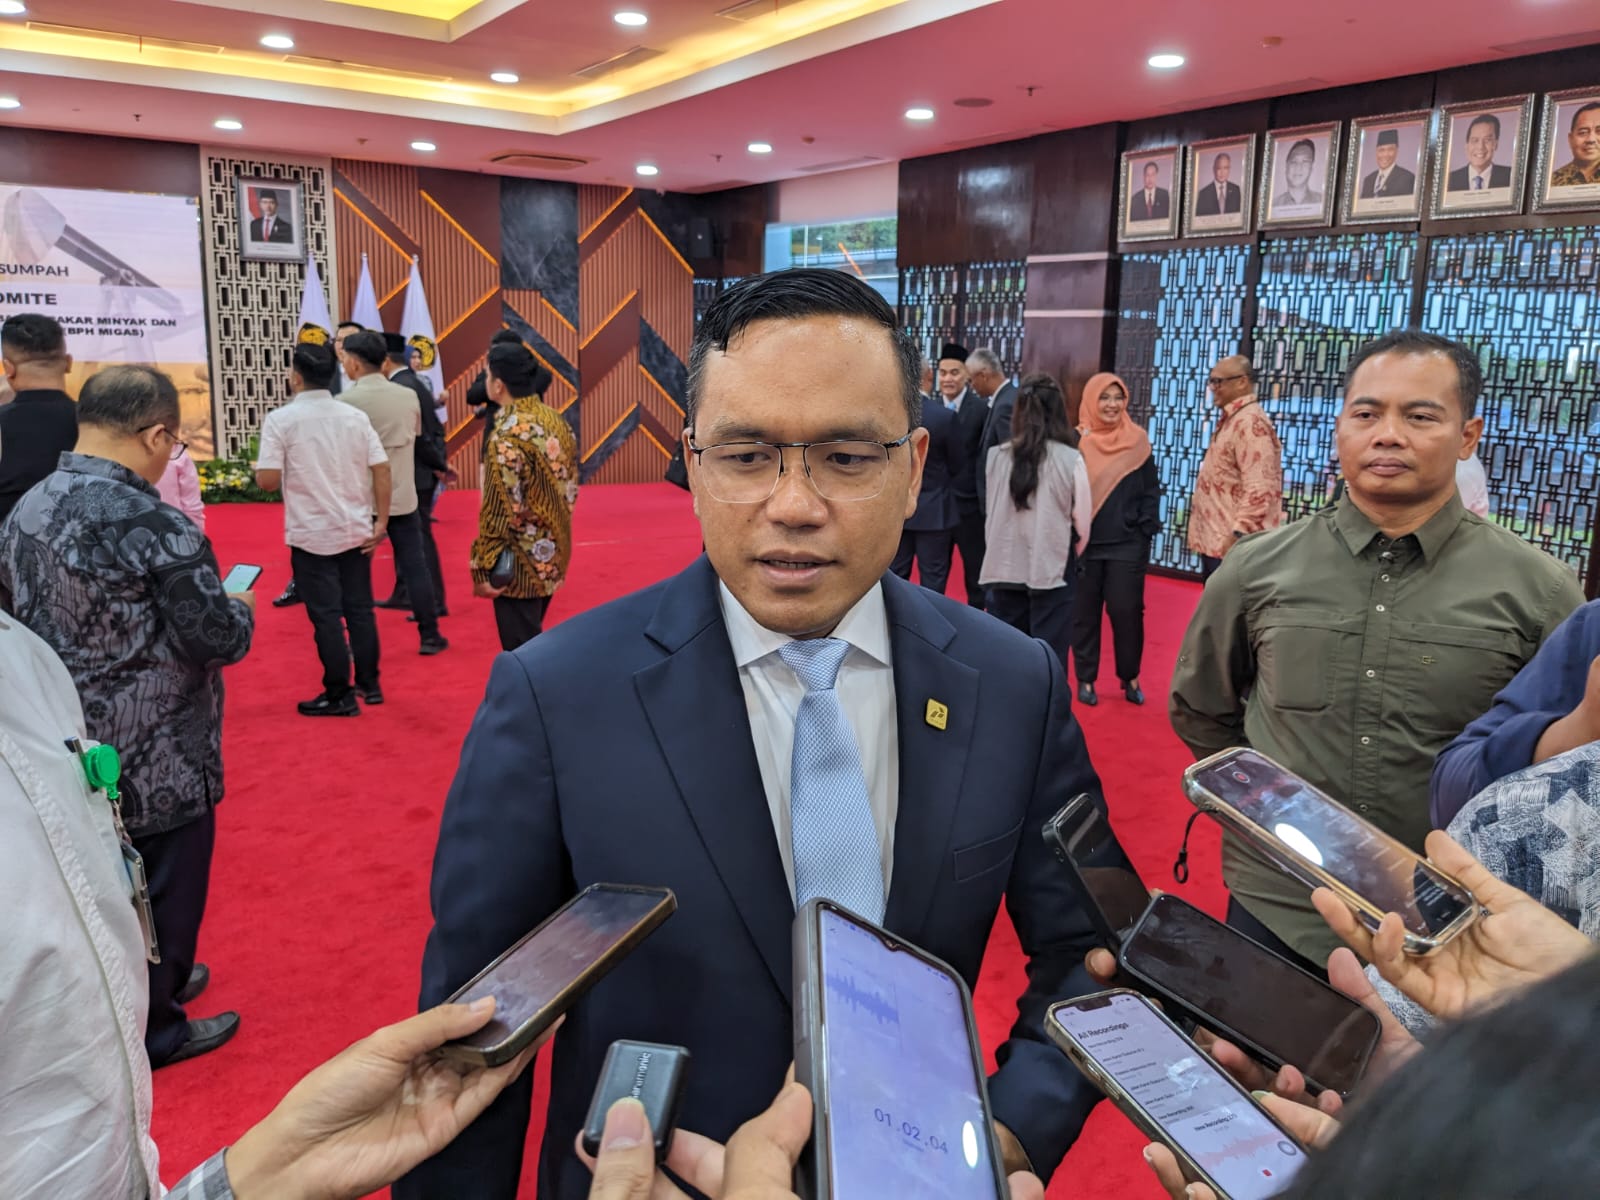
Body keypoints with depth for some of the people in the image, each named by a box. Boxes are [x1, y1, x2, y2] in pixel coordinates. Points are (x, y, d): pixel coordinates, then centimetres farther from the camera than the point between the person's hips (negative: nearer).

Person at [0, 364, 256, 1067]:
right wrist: (242, 608, -1)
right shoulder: (154, 524, -24)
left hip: (68, 754, 8)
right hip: (157, 763, -7)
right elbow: (220, 640, -22)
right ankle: (152, 1032, 28)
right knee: (163, 895, 12)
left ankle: (151, 982, 45)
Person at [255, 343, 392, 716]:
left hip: (311, 534, -4)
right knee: (359, 609, 13)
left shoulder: (281, 419, -8)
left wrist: (257, 468, 10)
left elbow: (268, 481, -13)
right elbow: (382, 471, 0)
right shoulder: (355, 416, 3)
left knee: (326, 616, 2)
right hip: (355, 530, 4)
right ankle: (369, 684, 22)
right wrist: (381, 522, 4)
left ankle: (339, 696, 8)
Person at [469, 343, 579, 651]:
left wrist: (483, 568, -14)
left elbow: (499, 509, -20)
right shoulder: (556, 421, 4)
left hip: (522, 564, -8)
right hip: (552, 554, 8)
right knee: (532, 644, 22)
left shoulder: (508, 434, -20)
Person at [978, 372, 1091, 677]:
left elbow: (991, 513, 6)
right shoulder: (1070, 460, -10)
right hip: (1052, 571, -3)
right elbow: (1082, 526, -4)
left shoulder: (997, 456, -4)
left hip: (1005, 569, 3)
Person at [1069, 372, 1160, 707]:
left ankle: (1130, 677, 18)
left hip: (1126, 544, 1)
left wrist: (1146, 530, -2)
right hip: (1084, 542, 0)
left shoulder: (1138, 441, 3)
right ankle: (1086, 679, 18)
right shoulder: (1076, 441, -2)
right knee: (1084, 612, 6)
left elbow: (1151, 491, 6)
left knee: (1126, 611, 0)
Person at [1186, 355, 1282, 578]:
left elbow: (1258, 490, -23)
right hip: (1215, 542, 10)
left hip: (1230, 545, -10)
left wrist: (1238, 535, -25)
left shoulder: (1251, 422, -15)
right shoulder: (1231, 420, 18)